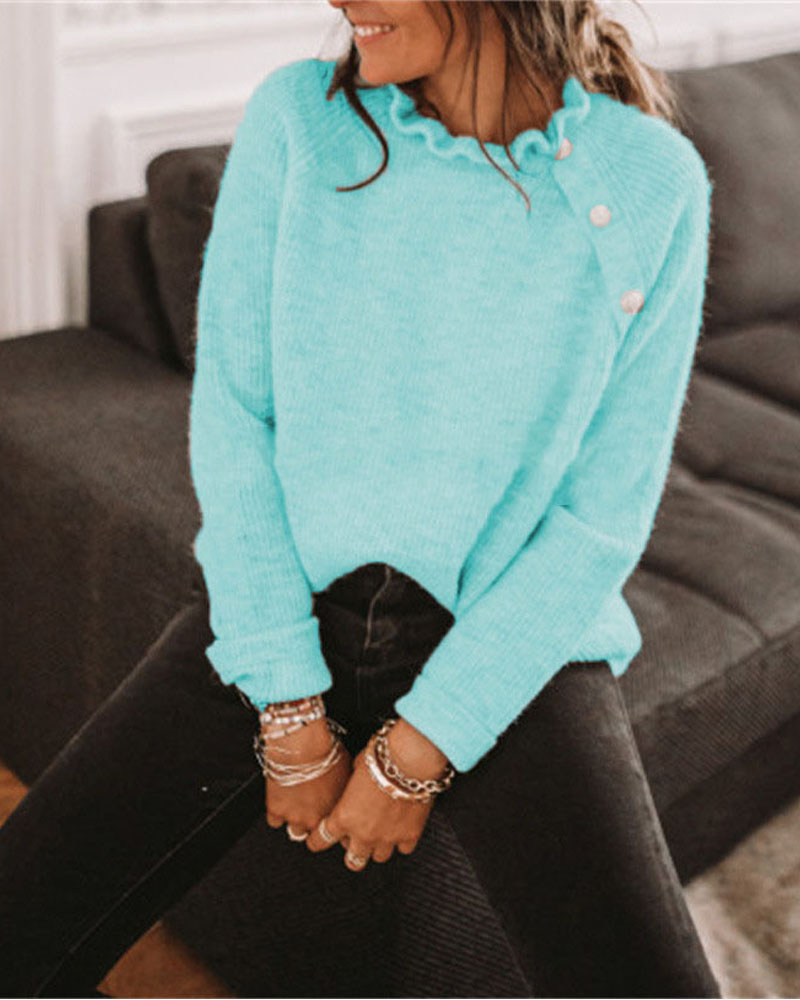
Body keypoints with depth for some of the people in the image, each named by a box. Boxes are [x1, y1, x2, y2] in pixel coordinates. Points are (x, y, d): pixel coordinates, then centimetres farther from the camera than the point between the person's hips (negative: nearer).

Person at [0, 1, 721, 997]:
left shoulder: (653, 183, -8)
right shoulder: (297, 116, -4)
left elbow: (606, 514, -7)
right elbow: (230, 415, -5)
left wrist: (419, 751, -11)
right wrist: (289, 712, -10)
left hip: (513, 637, -1)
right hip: (277, 608, 2)